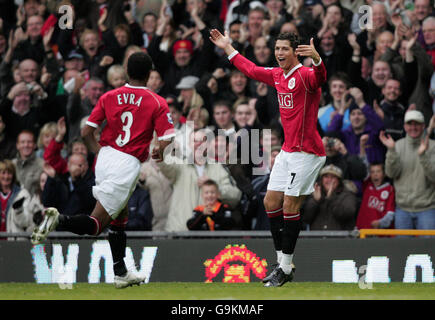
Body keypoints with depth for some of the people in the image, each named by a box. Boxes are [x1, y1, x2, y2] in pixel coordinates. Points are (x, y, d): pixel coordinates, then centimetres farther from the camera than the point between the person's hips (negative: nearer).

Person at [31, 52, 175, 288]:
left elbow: (86, 132, 2)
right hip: (128, 165, -6)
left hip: (104, 159, 6)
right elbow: (165, 143, -10)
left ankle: (121, 273, 26)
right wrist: (159, 154, 13)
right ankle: (59, 220, -32)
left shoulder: (109, 98, 6)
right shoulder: (157, 104, -4)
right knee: (96, 224, -6)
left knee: (119, 218, 22)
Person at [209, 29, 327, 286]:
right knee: (271, 202, 9)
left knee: (290, 207, -8)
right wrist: (228, 49, 35)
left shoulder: (305, 75, -15)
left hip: (307, 153, -9)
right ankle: (283, 264, 16)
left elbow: (320, 77, -39)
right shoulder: (277, 75, 10)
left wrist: (317, 59, -61)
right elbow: (252, 70, 29)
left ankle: (285, 269, 1)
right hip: (288, 150, 9)